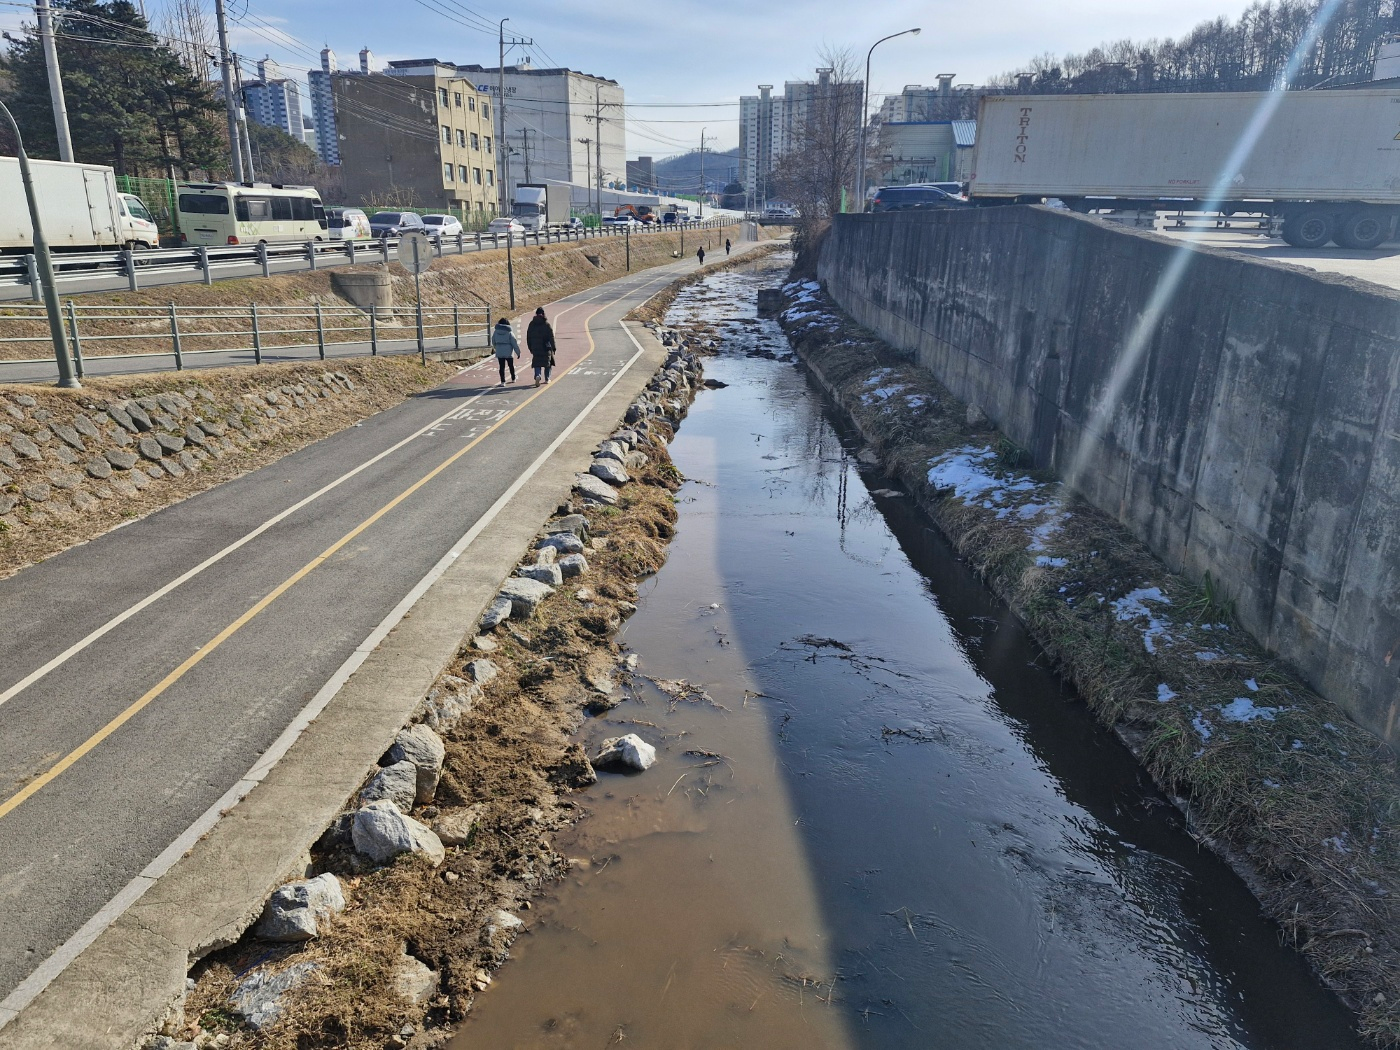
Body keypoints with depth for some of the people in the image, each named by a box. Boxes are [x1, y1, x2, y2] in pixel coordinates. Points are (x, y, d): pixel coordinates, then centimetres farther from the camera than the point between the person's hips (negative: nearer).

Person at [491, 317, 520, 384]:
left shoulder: (495, 331, 0)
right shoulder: (509, 333, -11)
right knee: (511, 366, 18)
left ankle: (503, 381, -3)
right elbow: (514, 344, -10)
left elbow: (493, 342, 11)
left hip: (499, 353, 2)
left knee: (502, 367, 4)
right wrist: (518, 352, -3)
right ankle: (513, 379, 34)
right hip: (509, 353, -2)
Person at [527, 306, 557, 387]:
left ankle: (537, 375, -22)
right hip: (546, 348, -2)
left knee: (537, 363, 4)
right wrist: (553, 347, -4)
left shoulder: (532, 324, 4)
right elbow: (551, 337, -9)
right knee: (548, 363, 13)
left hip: (535, 348, 2)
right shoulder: (546, 324, -8)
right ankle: (547, 379, 18)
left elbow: (528, 337, 9)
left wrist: (531, 348, 17)